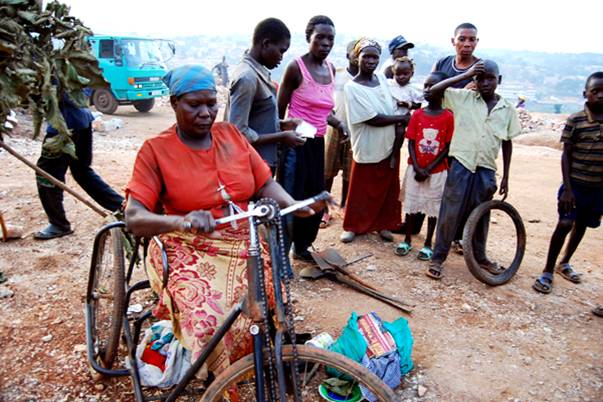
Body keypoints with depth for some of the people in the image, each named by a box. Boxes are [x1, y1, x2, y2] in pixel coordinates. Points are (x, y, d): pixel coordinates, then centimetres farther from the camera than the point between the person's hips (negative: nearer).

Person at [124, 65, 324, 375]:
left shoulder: (231, 134, 8)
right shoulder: (156, 150, -3)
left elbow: (266, 184, 7)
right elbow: (134, 219, -11)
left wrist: (295, 205, -14)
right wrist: (182, 221, -32)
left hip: (242, 245, 4)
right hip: (188, 253, -3)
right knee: (208, 322, -28)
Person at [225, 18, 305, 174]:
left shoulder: (257, 71, 8)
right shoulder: (247, 77, -21)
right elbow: (239, 133, -24)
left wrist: (280, 124, 4)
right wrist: (281, 137, -17)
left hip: (263, 164, 9)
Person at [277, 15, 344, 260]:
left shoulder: (330, 69, 9)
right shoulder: (296, 67, -11)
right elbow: (280, 109, -7)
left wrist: (337, 123, 1)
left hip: (317, 143, 8)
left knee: (316, 198, 14)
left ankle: (302, 247, 32)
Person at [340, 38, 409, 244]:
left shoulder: (382, 79, 3)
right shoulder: (352, 87, -15)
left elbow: (392, 111, 2)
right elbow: (373, 119, -20)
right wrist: (403, 118, -10)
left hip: (389, 147, 6)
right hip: (367, 150, -5)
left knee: (388, 190, 15)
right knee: (361, 192, 7)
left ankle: (383, 224, 33)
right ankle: (352, 226, 26)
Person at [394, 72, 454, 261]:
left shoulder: (448, 117, -8)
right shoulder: (417, 114, -2)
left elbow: (447, 147, -7)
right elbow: (411, 143, -1)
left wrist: (428, 169, -13)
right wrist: (417, 167, -12)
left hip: (436, 171, -2)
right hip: (415, 169, 2)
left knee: (433, 207, 8)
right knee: (411, 204, 9)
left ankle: (428, 244, 22)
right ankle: (407, 240, 25)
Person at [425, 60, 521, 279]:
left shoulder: (507, 109, 4)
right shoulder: (464, 98, -2)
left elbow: (507, 143, 9)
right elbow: (432, 91, -11)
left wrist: (505, 177, 9)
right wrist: (465, 74, -13)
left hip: (486, 170, 3)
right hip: (461, 165, -2)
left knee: (480, 216, 14)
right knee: (450, 213, 0)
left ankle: (479, 256, 33)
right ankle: (437, 258, 12)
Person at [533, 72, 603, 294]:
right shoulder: (575, 120, -9)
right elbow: (566, 155, -8)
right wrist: (567, 188, -12)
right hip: (575, 184, -4)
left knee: (581, 225, 15)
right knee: (564, 225, -6)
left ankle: (564, 263, 35)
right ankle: (547, 272, 5)